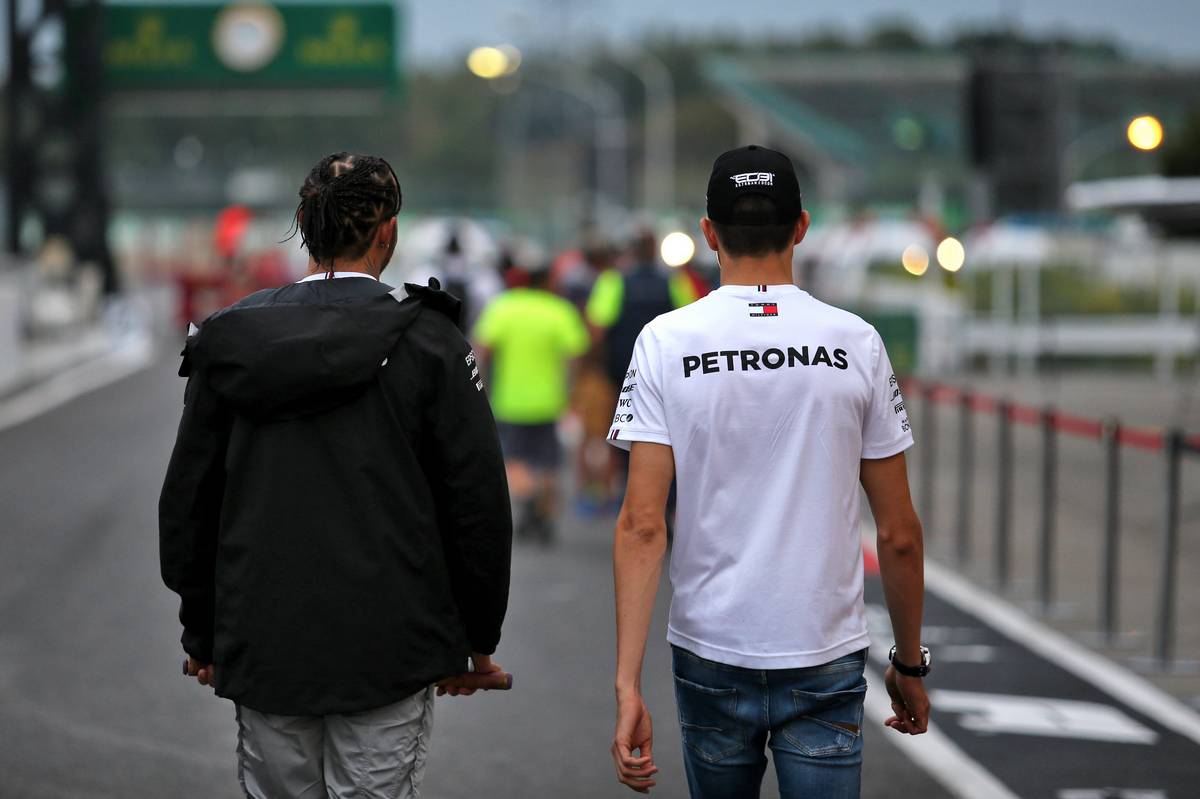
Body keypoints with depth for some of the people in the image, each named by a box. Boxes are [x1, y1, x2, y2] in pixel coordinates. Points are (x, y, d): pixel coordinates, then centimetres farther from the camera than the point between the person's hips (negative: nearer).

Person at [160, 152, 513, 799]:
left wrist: (202, 634, 19)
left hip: (261, 647, 3)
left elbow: (187, 498, 9)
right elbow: (478, 502, -5)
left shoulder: (230, 340, 3)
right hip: (389, 652, -3)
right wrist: (478, 638, 6)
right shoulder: (426, 341, -6)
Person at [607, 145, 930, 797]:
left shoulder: (666, 342, -4)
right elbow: (898, 533, 0)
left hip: (710, 653, 1)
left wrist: (627, 685, -12)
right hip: (826, 659, -1)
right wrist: (909, 663, 13)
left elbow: (642, 524, -11)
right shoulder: (854, 342, -2)